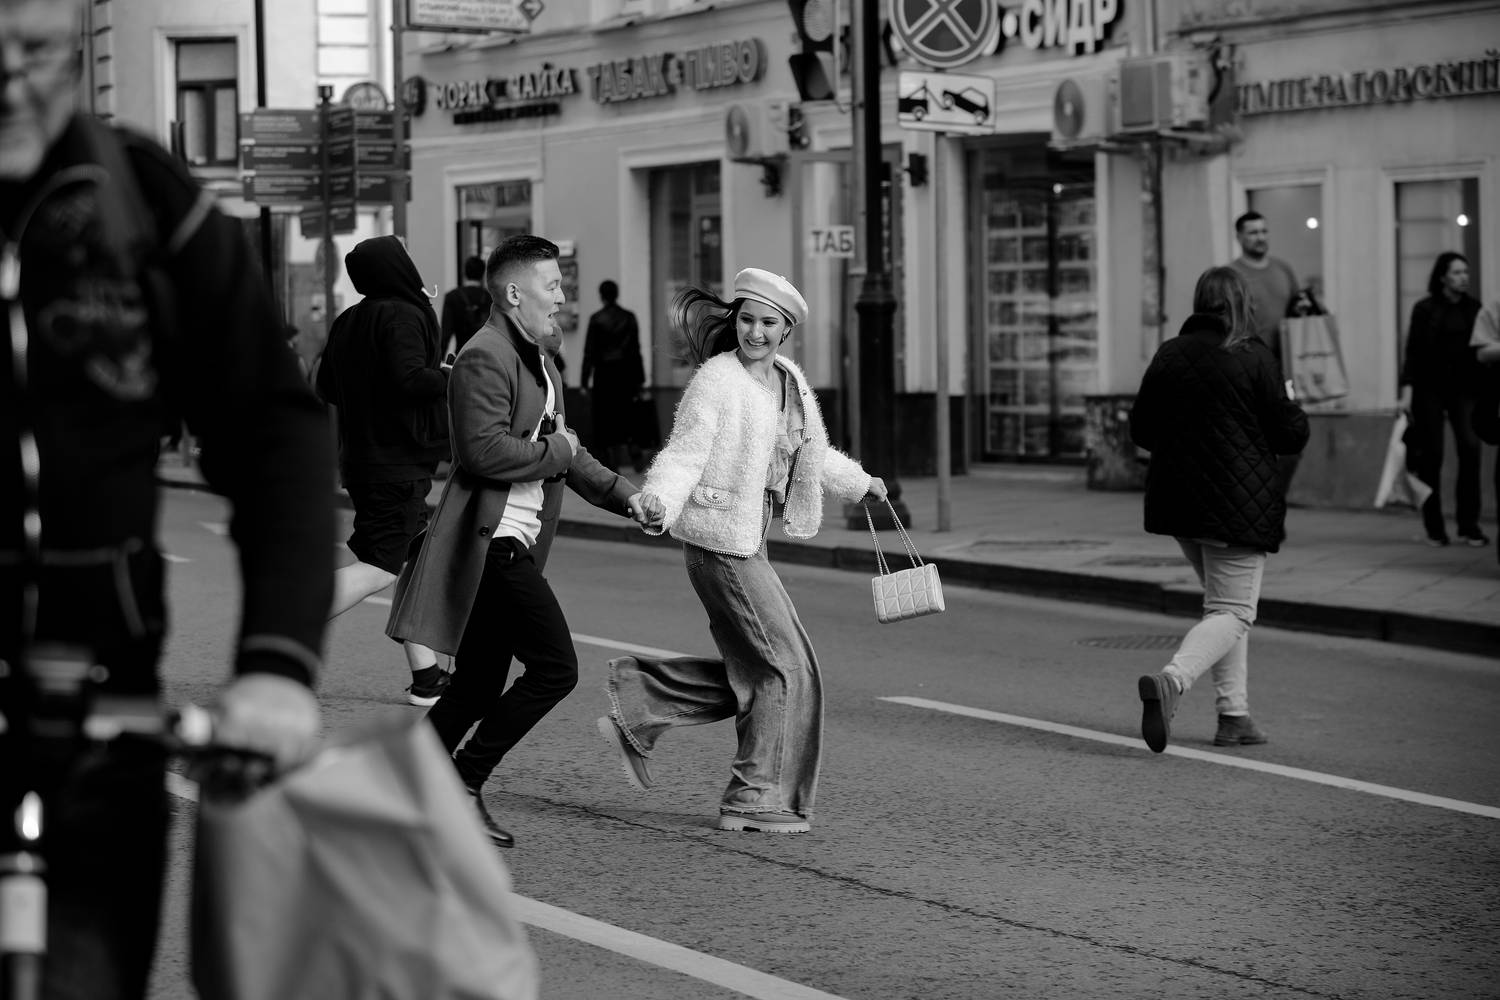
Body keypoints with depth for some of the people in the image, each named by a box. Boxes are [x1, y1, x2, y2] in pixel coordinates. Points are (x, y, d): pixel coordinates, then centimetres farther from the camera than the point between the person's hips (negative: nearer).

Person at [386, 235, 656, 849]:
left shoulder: (538, 359, 21)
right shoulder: (485, 359, -12)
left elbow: (560, 449, 31)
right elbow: (484, 451, -24)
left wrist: (623, 494, 20)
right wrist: (556, 452, -11)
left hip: (516, 543, 10)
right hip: (491, 541, -10)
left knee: (479, 688, 10)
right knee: (555, 668, -13)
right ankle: (462, 783, -6)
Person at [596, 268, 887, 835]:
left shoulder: (788, 379, 11)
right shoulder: (716, 379, -13)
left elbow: (808, 454, 28)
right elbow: (683, 453, -19)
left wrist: (859, 484, 37)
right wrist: (660, 505, -37)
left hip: (747, 538, 9)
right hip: (719, 538, -9)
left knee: (751, 670, 13)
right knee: (785, 667, -5)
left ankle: (636, 711, 19)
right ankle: (756, 799, 3)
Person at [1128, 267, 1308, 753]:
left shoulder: (1168, 356, 4)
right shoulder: (1253, 358, -10)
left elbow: (1140, 431, 10)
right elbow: (1290, 437, -6)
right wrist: (1291, 406, 15)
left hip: (1176, 499, 6)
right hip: (1238, 503, -6)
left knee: (1223, 600, 20)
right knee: (1232, 611, -2)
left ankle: (1234, 714, 16)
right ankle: (1171, 680, -27)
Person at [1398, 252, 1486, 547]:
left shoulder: (1474, 309, 5)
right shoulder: (1424, 310, -1)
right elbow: (1413, 353, -4)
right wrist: (1406, 394, -12)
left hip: (1464, 387, 2)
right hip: (1429, 388, -2)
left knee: (1469, 448, -13)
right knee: (1431, 456, -1)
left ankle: (1469, 526, -10)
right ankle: (1434, 529, 9)